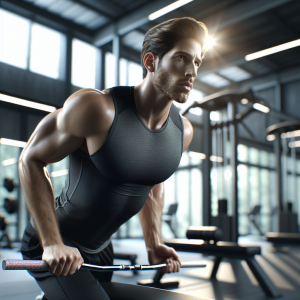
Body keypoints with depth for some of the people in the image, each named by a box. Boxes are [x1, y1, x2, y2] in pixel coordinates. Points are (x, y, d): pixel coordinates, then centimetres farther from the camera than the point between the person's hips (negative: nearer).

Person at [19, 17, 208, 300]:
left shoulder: (183, 131, -6)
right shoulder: (96, 107, -25)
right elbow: (30, 160, -16)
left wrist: (153, 244, 5)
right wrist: (52, 243, -21)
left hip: (101, 248, 6)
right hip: (53, 249, -6)